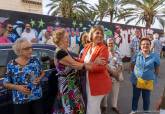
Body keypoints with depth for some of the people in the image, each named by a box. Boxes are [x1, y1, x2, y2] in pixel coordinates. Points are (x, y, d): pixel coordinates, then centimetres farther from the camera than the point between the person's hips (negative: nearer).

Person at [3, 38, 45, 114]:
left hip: (37, 97, 2)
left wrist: (39, 78, -9)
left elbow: (42, 72, 11)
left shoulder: (35, 61, -3)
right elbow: (5, 83, -1)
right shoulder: (11, 65, -8)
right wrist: (17, 87, -16)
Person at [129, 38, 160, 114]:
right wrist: (135, 73, 4)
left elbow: (157, 69, 2)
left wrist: (153, 77, 0)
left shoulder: (155, 56, -10)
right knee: (135, 96, 16)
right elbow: (132, 66, 7)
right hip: (137, 80, 1)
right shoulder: (136, 55, -6)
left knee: (146, 98, 16)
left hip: (148, 81, -1)